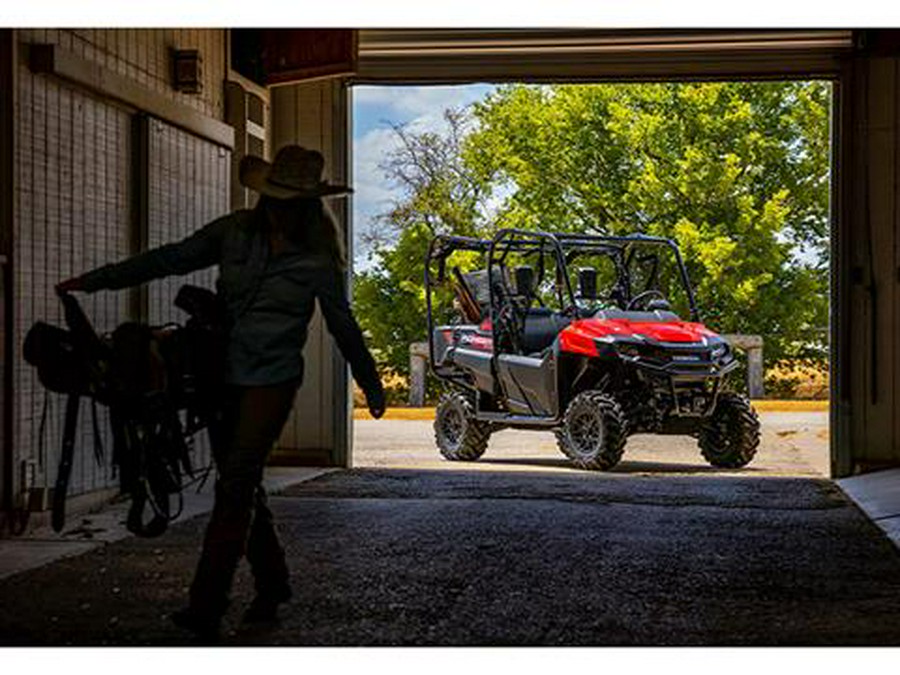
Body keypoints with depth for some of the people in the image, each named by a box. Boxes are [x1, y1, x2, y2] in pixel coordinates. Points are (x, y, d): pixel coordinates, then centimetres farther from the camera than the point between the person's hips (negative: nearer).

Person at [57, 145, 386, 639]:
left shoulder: (317, 260, -4)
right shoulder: (235, 232, 4)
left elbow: (343, 328, 6)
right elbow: (171, 259, 5)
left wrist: (373, 389, 15)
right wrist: (95, 280, 0)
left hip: (271, 381, -4)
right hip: (223, 376, 5)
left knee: (236, 486, -14)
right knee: (242, 487, 10)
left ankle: (206, 607, -16)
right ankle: (272, 585, 26)